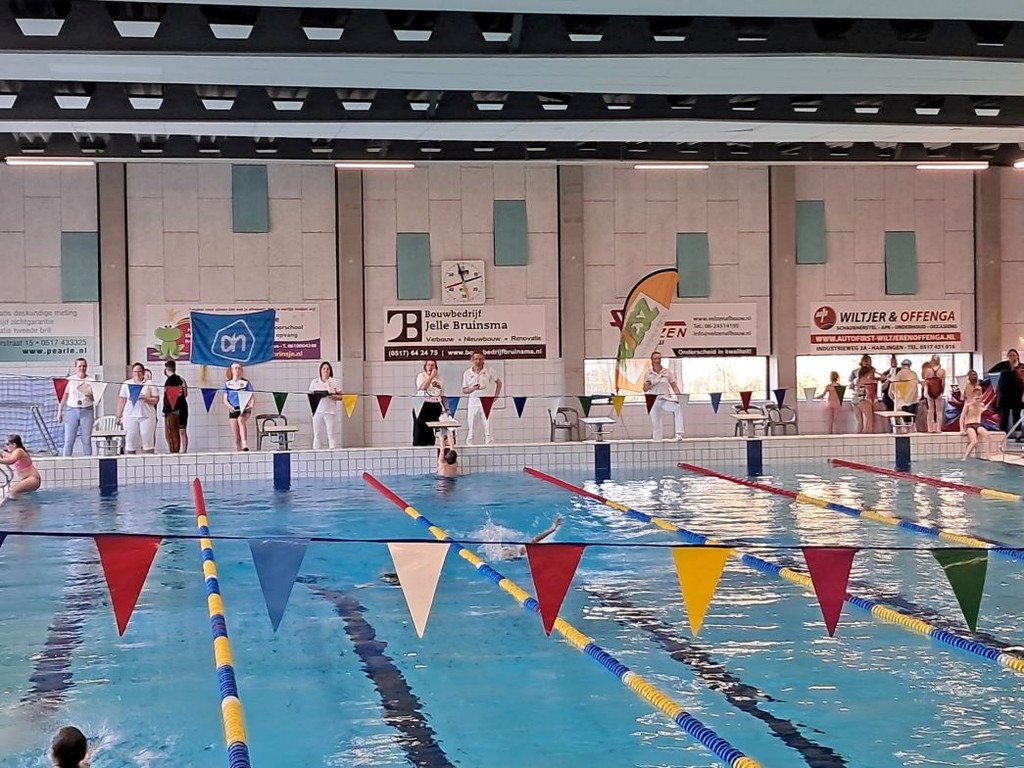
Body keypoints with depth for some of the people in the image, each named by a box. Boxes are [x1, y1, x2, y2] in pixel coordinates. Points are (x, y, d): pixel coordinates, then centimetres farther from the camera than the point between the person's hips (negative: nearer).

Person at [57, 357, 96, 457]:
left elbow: (95, 398, 5)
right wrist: (60, 411, 1)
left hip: (87, 411, 0)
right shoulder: (70, 380, 5)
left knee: (86, 440, 1)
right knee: (68, 440, -2)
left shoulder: (91, 381, 5)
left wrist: (89, 396, -16)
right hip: (71, 411, 0)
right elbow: (64, 397, 6)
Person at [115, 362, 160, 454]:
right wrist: (119, 416, 6)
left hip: (147, 416, -1)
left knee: (147, 440, -3)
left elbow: (156, 399, 3)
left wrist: (146, 399, -14)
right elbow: (121, 401, 11)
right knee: (130, 441, 1)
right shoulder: (126, 384, 12)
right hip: (130, 416, 1)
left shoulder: (149, 384, 7)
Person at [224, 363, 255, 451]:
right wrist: (230, 406, -13)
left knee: (241, 420, -37)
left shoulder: (246, 383, 6)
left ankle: (245, 444, -47)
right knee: (236, 438, -2)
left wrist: (251, 406, -18)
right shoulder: (227, 384, 11)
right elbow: (225, 399, 8)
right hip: (233, 411, 3)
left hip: (244, 410, -3)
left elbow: (253, 397, 3)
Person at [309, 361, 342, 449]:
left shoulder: (334, 382, 7)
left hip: (330, 411, -1)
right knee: (317, 434, -1)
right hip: (317, 411, 1)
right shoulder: (314, 382, 10)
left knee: (330, 434, -5)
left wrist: (332, 396, -13)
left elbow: (340, 396, 6)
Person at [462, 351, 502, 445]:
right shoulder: (467, 373, 5)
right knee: (470, 426, -1)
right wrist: (473, 388, -15)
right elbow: (464, 390, 5)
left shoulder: (489, 371, 4)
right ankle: (469, 444, 2)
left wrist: (495, 396, 5)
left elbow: (498, 383, 14)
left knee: (488, 426, -3)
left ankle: (490, 444, -2)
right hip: (473, 401, 1)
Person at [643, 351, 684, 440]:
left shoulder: (667, 372, 5)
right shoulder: (648, 374, 6)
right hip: (653, 401, 1)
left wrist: (679, 395, -14)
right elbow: (645, 389, 8)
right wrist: (647, 386, -15)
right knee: (655, 422, -1)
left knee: (678, 407, -29)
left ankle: (678, 434, -31)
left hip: (665, 399, -1)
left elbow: (674, 386, 4)